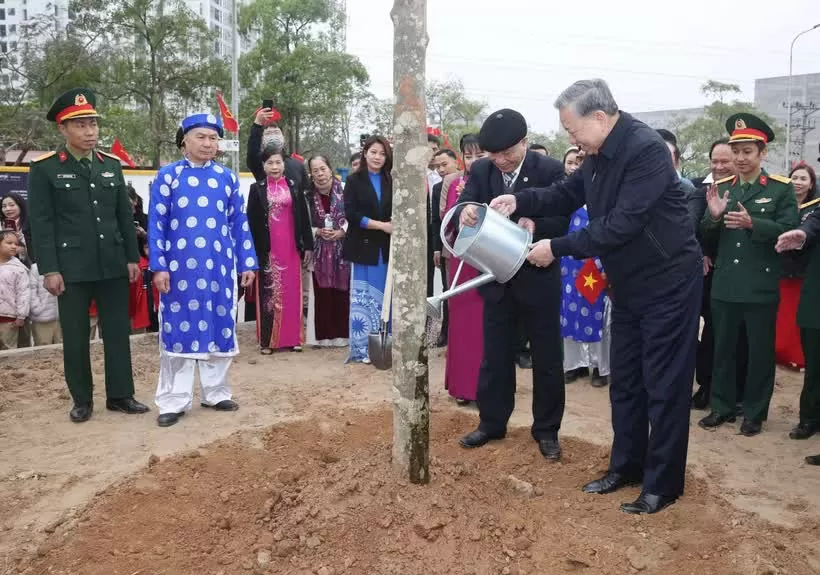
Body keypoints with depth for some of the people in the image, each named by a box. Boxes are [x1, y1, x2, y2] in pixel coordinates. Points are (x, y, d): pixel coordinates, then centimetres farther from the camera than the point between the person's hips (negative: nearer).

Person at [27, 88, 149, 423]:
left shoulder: (112, 164, 9)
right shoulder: (45, 168, -3)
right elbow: (41, 223, -6)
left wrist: (132, 257, 7)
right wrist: (49, 269, -11)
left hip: (113, 265, 4)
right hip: (71, 268, -3)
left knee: (118, 332, 8)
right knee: (75, 337, 6)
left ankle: (120, 395, 19)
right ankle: (82, 400, 20)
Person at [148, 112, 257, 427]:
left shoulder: (228, 177, 8)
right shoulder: (167, 175, 0)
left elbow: (239, 223, 9)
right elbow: (156, 223, -2)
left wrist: (247, 263, 5)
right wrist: (159, 267, -9)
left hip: (220, 268, 3)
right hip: (180, 269, -2)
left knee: (220, 328, 9)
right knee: (178, 330, 4)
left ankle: (216, 393, 23)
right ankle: (175, 401, 12)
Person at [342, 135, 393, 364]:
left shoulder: (391, 181, 10)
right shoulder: (354, 180, 2)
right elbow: (351, 214, -9)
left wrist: (394, 225, -14)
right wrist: (381, 225, -14)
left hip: (386, 248, 3)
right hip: (364, 247, -3)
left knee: (384, 298, 5)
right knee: (363, 298, 1)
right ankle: (362, 349, 6)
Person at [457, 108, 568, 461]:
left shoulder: (550, 170, -10)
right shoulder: (480, 171, 0)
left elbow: (562, 219, -15)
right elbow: (463, 204, -9)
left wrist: (535, 223, -35)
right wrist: (466, 211, -33)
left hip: (539, 278, -3)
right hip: (497, 279, 3)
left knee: (546, 358, 8)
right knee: (495, 356, 13)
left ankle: (546, 431, 23)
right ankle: (491, 423, 29)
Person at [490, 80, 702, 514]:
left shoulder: (646, 149, -25)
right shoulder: (598, 154, 2)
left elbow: (619, 225, -29)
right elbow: (566, 195, 12)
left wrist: (557, 248, -24)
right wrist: (520, 202, -5)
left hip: (668, 283, -9)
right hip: (627, 285, 9)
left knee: (664, 386, 1)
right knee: (624, 381, 15)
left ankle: (663, 485, 15)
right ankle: (626, 466, 31)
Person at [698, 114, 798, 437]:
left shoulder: (782, 188, -2)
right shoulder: (721, 188, 8)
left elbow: (788, 230, -12)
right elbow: (707, 237, 7)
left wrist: (752, 223, -24)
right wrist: (713, 217, -13)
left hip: (761, 286, -3)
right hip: (724, 285, 3)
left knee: (760, 352, 7)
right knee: (723, 349, 12)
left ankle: (755, 413, 20)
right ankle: (722, 407, 25)